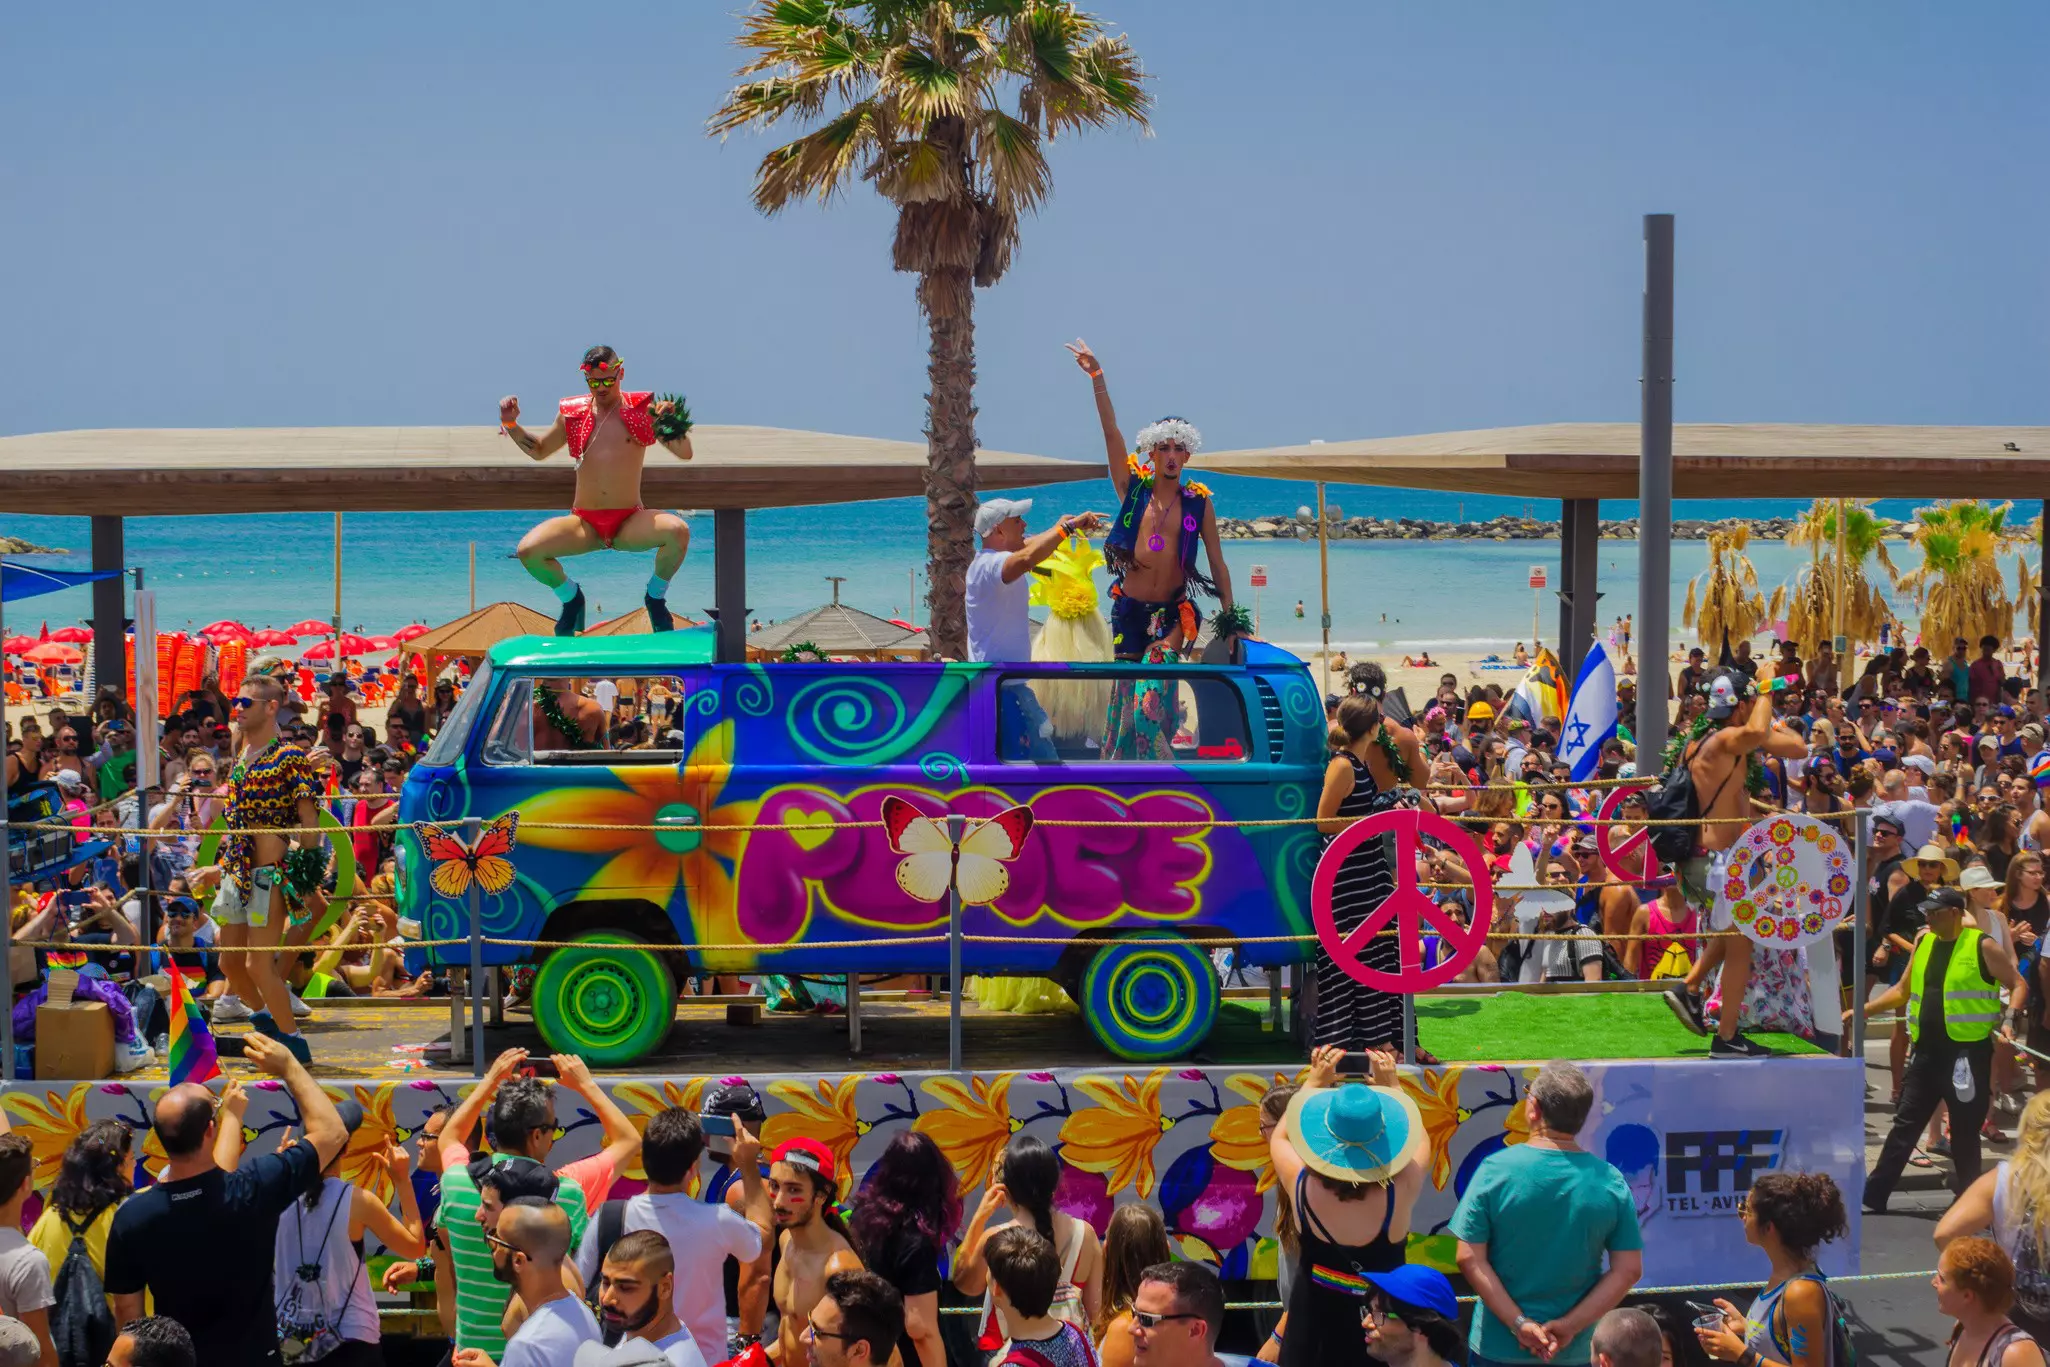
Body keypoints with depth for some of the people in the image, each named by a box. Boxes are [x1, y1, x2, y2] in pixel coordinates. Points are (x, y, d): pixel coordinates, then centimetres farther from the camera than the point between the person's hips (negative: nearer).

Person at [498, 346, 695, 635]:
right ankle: (571, 598, 9)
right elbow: (539, 450, 23)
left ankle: (655, 597, -2)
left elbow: (685, 453, -2)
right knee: (528, 550, -24)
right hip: (584, 523, 2)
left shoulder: (643, 410, 1)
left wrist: (674, 423, -21)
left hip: (630, 523, -2)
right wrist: (511, 425, 7)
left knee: (678, 531, -33)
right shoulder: (572, 413, 7)